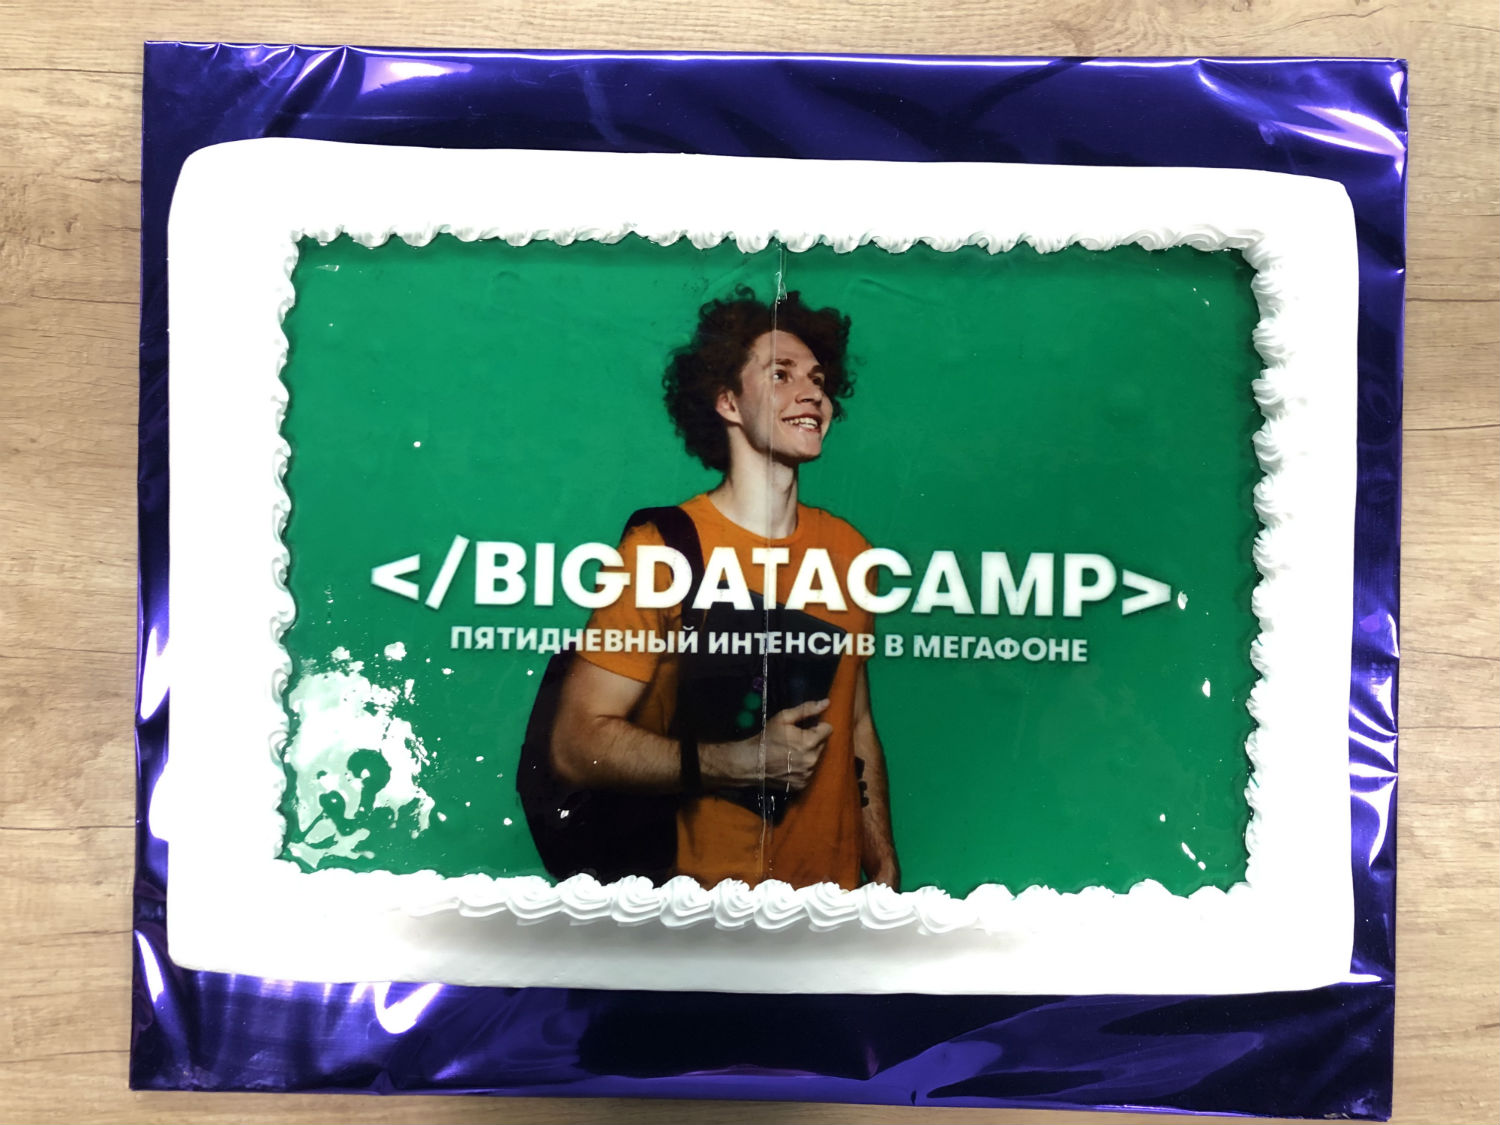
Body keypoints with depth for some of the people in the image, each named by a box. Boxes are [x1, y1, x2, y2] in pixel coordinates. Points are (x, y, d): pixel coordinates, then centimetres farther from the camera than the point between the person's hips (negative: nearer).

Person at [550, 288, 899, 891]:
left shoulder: (849, 550, -2)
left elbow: (856, 723, 7)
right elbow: (577, 744, -18)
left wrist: (883, 862, 4)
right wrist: (741, 761, -23)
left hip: (835, 875, 5)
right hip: (703, 877, -4)